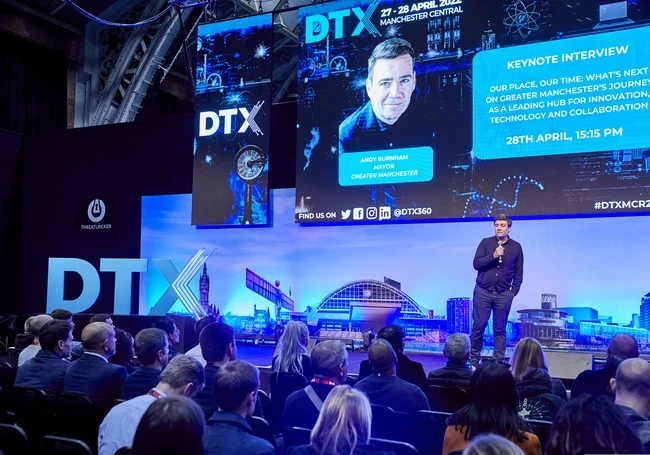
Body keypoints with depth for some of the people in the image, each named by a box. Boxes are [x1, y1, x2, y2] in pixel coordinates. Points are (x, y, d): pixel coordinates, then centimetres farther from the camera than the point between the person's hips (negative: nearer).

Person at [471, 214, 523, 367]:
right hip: (483, 291, 0)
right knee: (479, 326, 0)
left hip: (503, 294, 1)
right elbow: (476, 264, -4)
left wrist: (514, 291, 2)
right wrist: (493, 256, -16)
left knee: (500, 329, 3)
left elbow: (518, 272, 10)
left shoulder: (516, 247, 6)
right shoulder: (486, 242, 4)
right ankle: (474, 359, 12)